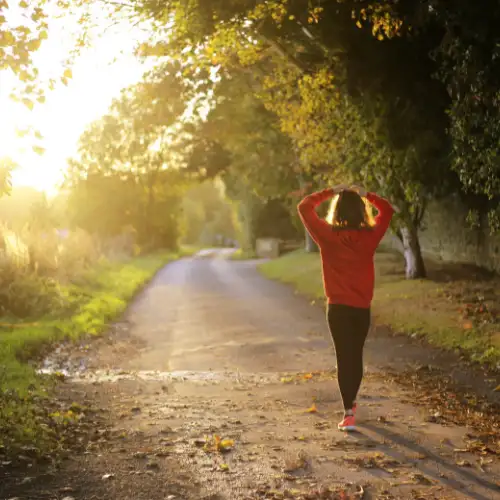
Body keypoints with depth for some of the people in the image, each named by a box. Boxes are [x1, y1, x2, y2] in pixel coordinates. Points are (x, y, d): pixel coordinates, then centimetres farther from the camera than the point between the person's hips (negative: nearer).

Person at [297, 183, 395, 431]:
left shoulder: (328, 235, -10)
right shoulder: (370, 236, -4)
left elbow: (304, 207, 2)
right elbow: (387, 210, 13)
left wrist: (330, 192, 5)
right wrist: (366, 195, 12)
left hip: (338, 308, -2)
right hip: (363, 308, 2)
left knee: (344, 358, -1)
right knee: (356, 356, 18)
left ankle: (349, 414, -8)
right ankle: (350, 402, 36)